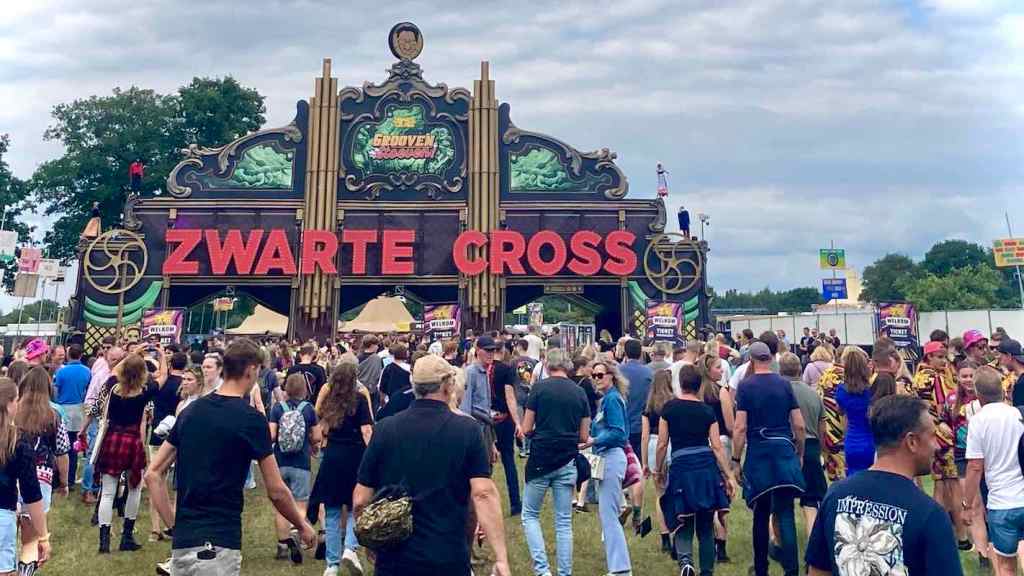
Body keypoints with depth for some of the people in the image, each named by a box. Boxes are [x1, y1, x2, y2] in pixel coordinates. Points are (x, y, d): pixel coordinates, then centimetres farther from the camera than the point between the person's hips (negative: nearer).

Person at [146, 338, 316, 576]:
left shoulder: (191, 411, 7)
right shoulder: (251, 419, -12)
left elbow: (152, 474, 8)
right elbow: (276, 491, -7)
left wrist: (174, 526, 9)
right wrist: (303, 526, 8)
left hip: (182, 542, 6)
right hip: (217, 546, -6)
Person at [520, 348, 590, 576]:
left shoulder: (539, 388, -7)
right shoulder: (580, 392, 3)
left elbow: (526, 429, -5)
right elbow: (583, 436, 6)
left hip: (540, 461, -3)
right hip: (567, 463, 3)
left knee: (530, 515, 12)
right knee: (564, 521, 11)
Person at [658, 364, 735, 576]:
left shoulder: (669, 407, 0)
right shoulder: (708, 411, 4)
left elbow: (662, 444, 0)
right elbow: (717, 447, 1)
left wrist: (659, 471, 13)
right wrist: (728, 476, 7)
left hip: (681, 467, -2)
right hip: (707, 468, 2)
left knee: (683, 526, 9)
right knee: (706, 527, 14)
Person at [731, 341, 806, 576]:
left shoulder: (746, 386, -5)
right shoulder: (785, 384, 2)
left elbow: (740, 427, -9)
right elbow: (799, 425, 3)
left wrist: (736, 459, -1)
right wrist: (800, 453, 17)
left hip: (758, 453, -1)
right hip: (784, 451, 1)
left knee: (761, 514, 11)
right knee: (785, 513, 2)